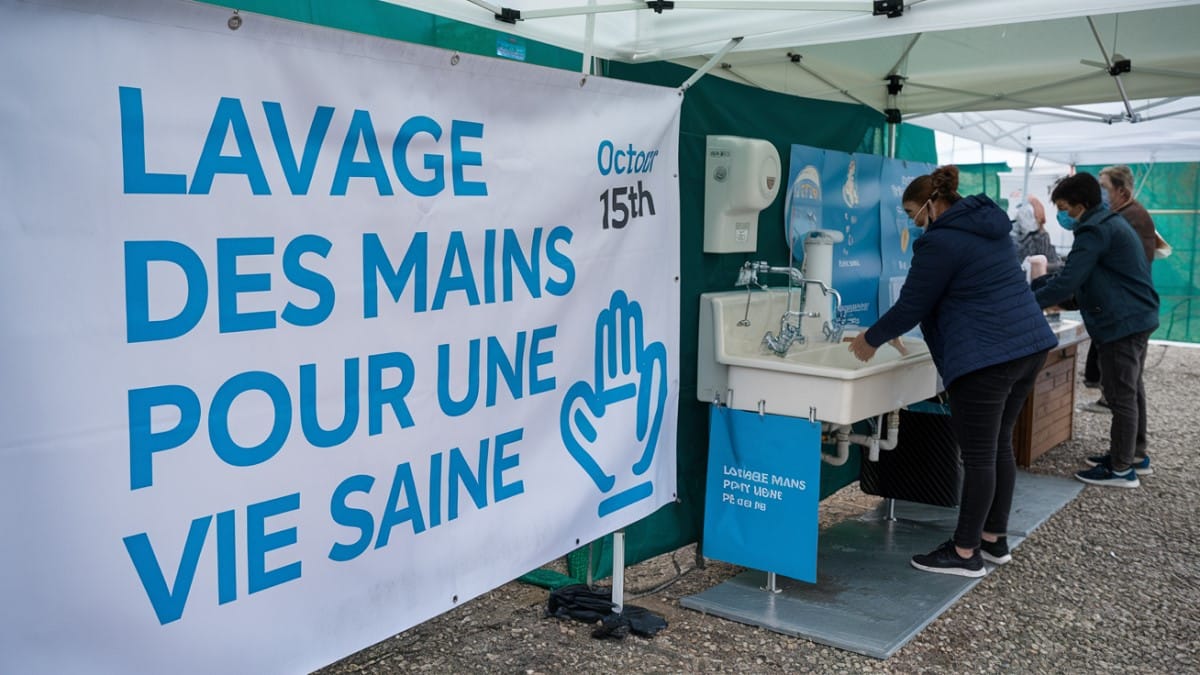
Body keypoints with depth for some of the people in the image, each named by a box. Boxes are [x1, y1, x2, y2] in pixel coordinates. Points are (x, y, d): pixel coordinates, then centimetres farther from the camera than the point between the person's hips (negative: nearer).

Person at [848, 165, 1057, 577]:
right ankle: (994, 539, 25)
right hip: (1029, 345, 10)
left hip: (986, 358, -10)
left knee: (978, 456, -3)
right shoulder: (989, 225, 17)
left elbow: (912, 304, -8)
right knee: (1000, 446, 16)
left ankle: (965, 553, 6)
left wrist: (872, 339, 8)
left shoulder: (940, 242, -12)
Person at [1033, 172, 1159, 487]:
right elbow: (1077, 275, 18)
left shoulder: (1094, 231, -18)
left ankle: (1122, 469, 2)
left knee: (1120, 395, -4)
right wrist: (1031, 288, 13)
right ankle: (1135, 455, 29)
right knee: (1130, 390, 18)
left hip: (1122, 322, -11)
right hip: (1136, 317, 11)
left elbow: (1067, 281, -23)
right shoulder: (1108, 222, 15)